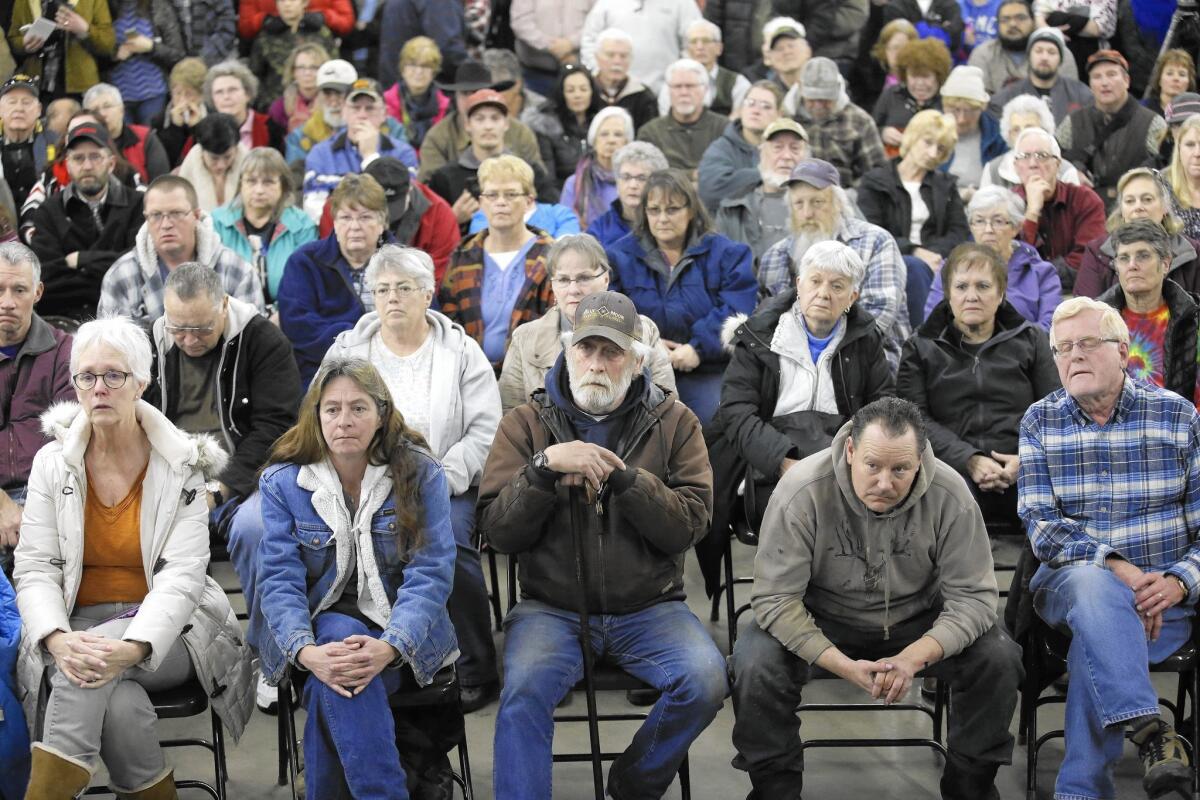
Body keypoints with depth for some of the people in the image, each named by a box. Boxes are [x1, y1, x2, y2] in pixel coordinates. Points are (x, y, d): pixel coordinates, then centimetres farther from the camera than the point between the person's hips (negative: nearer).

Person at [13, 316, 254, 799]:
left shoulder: (182, 468, -3)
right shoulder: (52, 464, 3)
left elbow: (181, 576, -12)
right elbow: (35, 568, -3)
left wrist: (132, 648, -30)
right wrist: (58, 639, -24)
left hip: (163, 632, -1)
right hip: (76, 627, 1)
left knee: (98, 663, -34)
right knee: (117, 704, -33)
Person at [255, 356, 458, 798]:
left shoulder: (420, 475, -4)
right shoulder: (282, 481, -1)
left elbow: (429, 575, -12)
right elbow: (279, 579, -10)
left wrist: (389, 647, -31)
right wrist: (307, 652, -30)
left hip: (401, 632, -1)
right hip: (319, 625, 1)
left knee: (334, 686, -33)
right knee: (338, 641, -35)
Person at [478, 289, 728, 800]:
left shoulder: (674, 422, 6)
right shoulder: (528, 423, 6)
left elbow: (690, 525, -5)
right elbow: (498, 531, -2)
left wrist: (622, 475, -17)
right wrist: (545, 466, -17)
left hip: (648, 606, 1)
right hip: (552, 607, -1)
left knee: (706, 681, -23)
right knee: (525, 687, -31)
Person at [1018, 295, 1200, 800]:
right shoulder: (1040, 422, 7)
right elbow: (1041, 526, -4)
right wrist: (1115, 568, -20)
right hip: (1070, 583, 0)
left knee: (1094, 649, -32)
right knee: (1093, 583, -37)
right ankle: (1149, 734, -46)